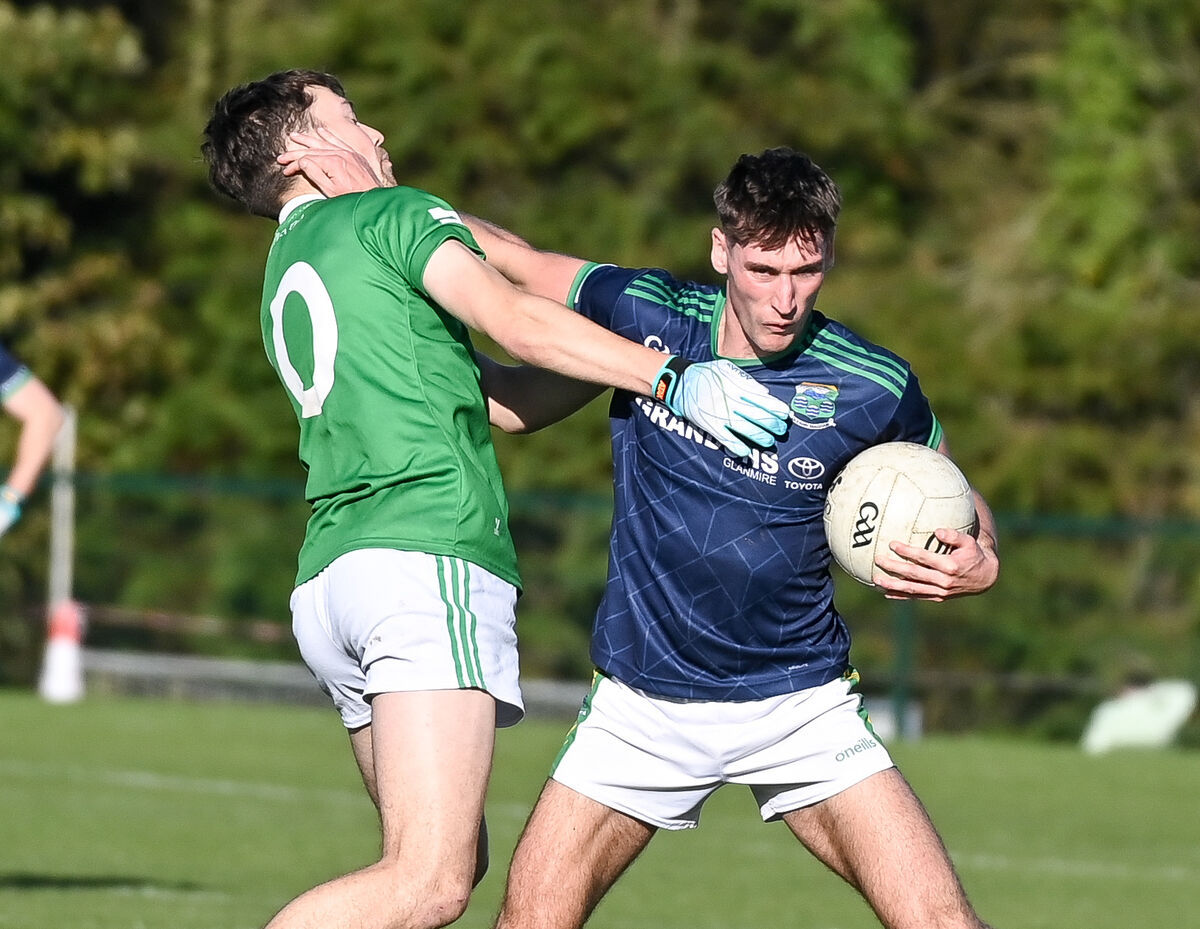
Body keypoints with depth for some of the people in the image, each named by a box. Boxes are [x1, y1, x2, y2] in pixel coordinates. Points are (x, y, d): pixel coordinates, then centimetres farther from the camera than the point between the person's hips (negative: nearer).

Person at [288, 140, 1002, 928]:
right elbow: (510, 259, 8)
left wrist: (978, 565, -16)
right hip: (642, 707, 1)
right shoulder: (641, 315, -10)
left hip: (800, 706, -1)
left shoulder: (875, 389, -12)